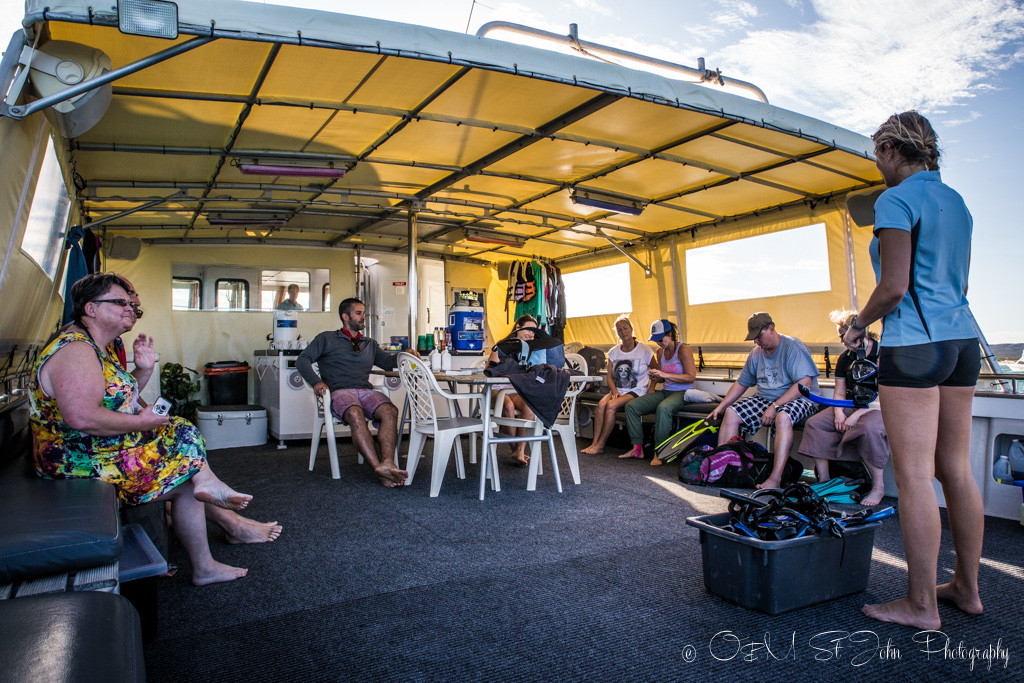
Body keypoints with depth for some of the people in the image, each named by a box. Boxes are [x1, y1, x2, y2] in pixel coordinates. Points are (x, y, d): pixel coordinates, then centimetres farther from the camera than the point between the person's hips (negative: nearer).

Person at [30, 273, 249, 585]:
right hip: (84, 463, -10)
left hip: (100, 451, 10)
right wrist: (142, 422, -21)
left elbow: (119, 399, 20)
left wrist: (144, 370, 5)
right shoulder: (76, 350, -21)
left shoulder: (97, 349, 14)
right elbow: (82, 418, -33)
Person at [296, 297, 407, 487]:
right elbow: (302, 360, 10)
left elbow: (388, 361, 18)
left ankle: (387, 463, -47)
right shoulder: (326, 339, 21)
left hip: (367, 391, 4)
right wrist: (316, 381, -8)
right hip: (340, 392, -3)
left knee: (390, 411, -31)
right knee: (355, 414, -38)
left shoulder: (370, 344, 32)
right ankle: (379, 468, -45)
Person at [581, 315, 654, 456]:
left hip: (637, 392, -4)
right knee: (602, 404, -28)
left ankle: (600, 445, -22)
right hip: (618, 390, 4)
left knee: (611, 405, -29)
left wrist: (650, 391, -7)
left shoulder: (645, 350, 0)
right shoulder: (614, 352, 11)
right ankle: (594, 443, -28)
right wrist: (615, 391, -7)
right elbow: (609, 377, 11)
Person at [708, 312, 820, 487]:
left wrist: (775, 407, -25)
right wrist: (720, 407, 12)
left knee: (783, 417, -38)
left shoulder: (793, 347, -12)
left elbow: (805, 383, -22)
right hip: (764, 399, 7)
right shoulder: (756, 353, 10)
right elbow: (741, 383, 20)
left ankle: (775, 479, -40)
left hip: (798, 399, -7)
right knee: (731, 413, -12)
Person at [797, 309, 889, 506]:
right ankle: (824, 480, -11)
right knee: (813, 423, -15)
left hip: (877, 408, -6)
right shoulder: (845, 358, 12)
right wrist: (838, 413, -10)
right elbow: (839, 393, 11)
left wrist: (857, 415, -23)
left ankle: (878, 486, -20)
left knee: (868, 427, -39)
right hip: (850, 406, 6)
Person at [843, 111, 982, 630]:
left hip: (914, 343, -9)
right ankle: (967, 587, 25)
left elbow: (893, 287, -17)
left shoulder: (896, 201, -9)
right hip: (962, 339, 9)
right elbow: (956, 282, 21)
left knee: (914, 475, -4)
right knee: (956, 470, 14)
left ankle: (921, 604, 5)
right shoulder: (956, 202, 17)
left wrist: (859, 323, 0)